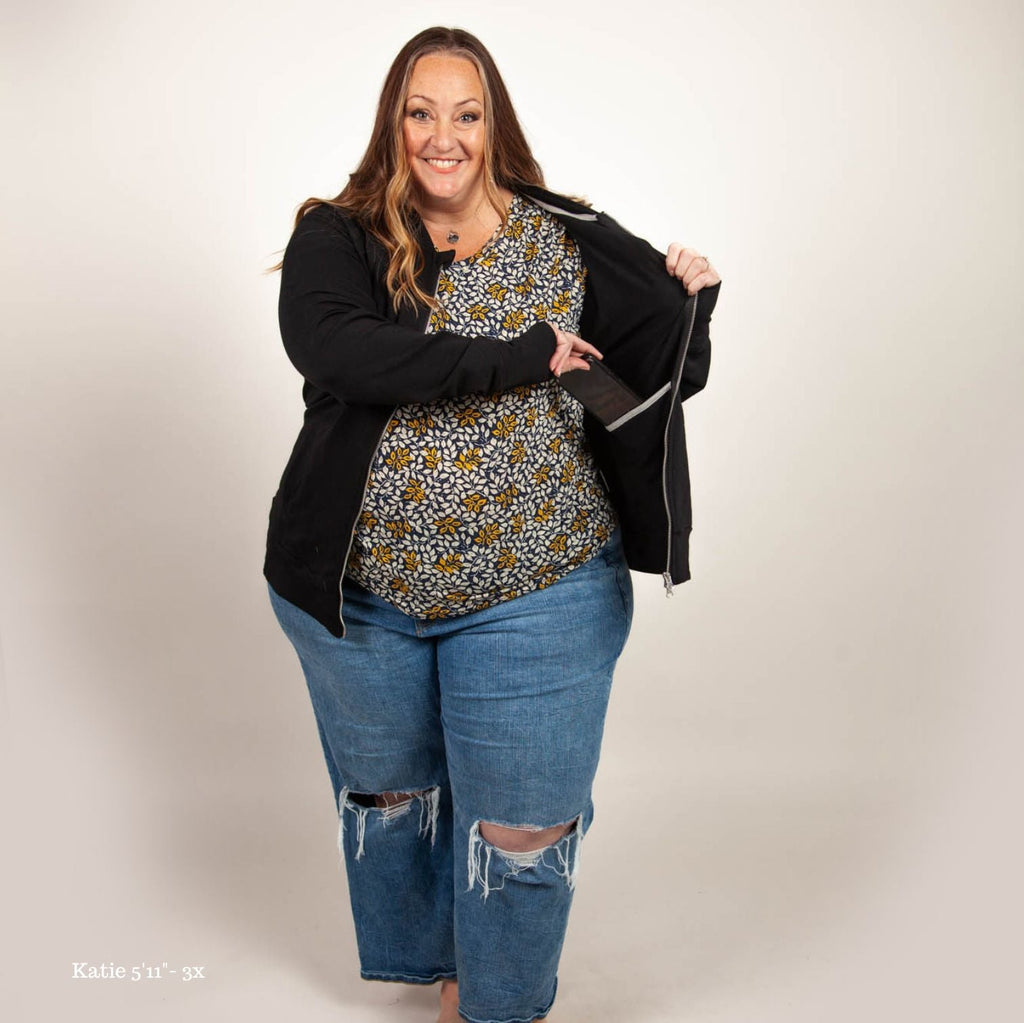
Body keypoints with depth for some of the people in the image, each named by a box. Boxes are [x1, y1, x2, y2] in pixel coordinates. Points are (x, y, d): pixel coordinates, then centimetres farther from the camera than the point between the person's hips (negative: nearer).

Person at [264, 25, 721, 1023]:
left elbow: (665, 380, 4)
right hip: (359, 591, 1)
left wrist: (689, 305, -17)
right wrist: (514, 358, -26)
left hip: (536, 594, 0)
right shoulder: (336, 240, -4)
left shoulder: (568, 242, -1)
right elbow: (328, 345, -26)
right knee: (386, 791, 21)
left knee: (522, 827, 8)